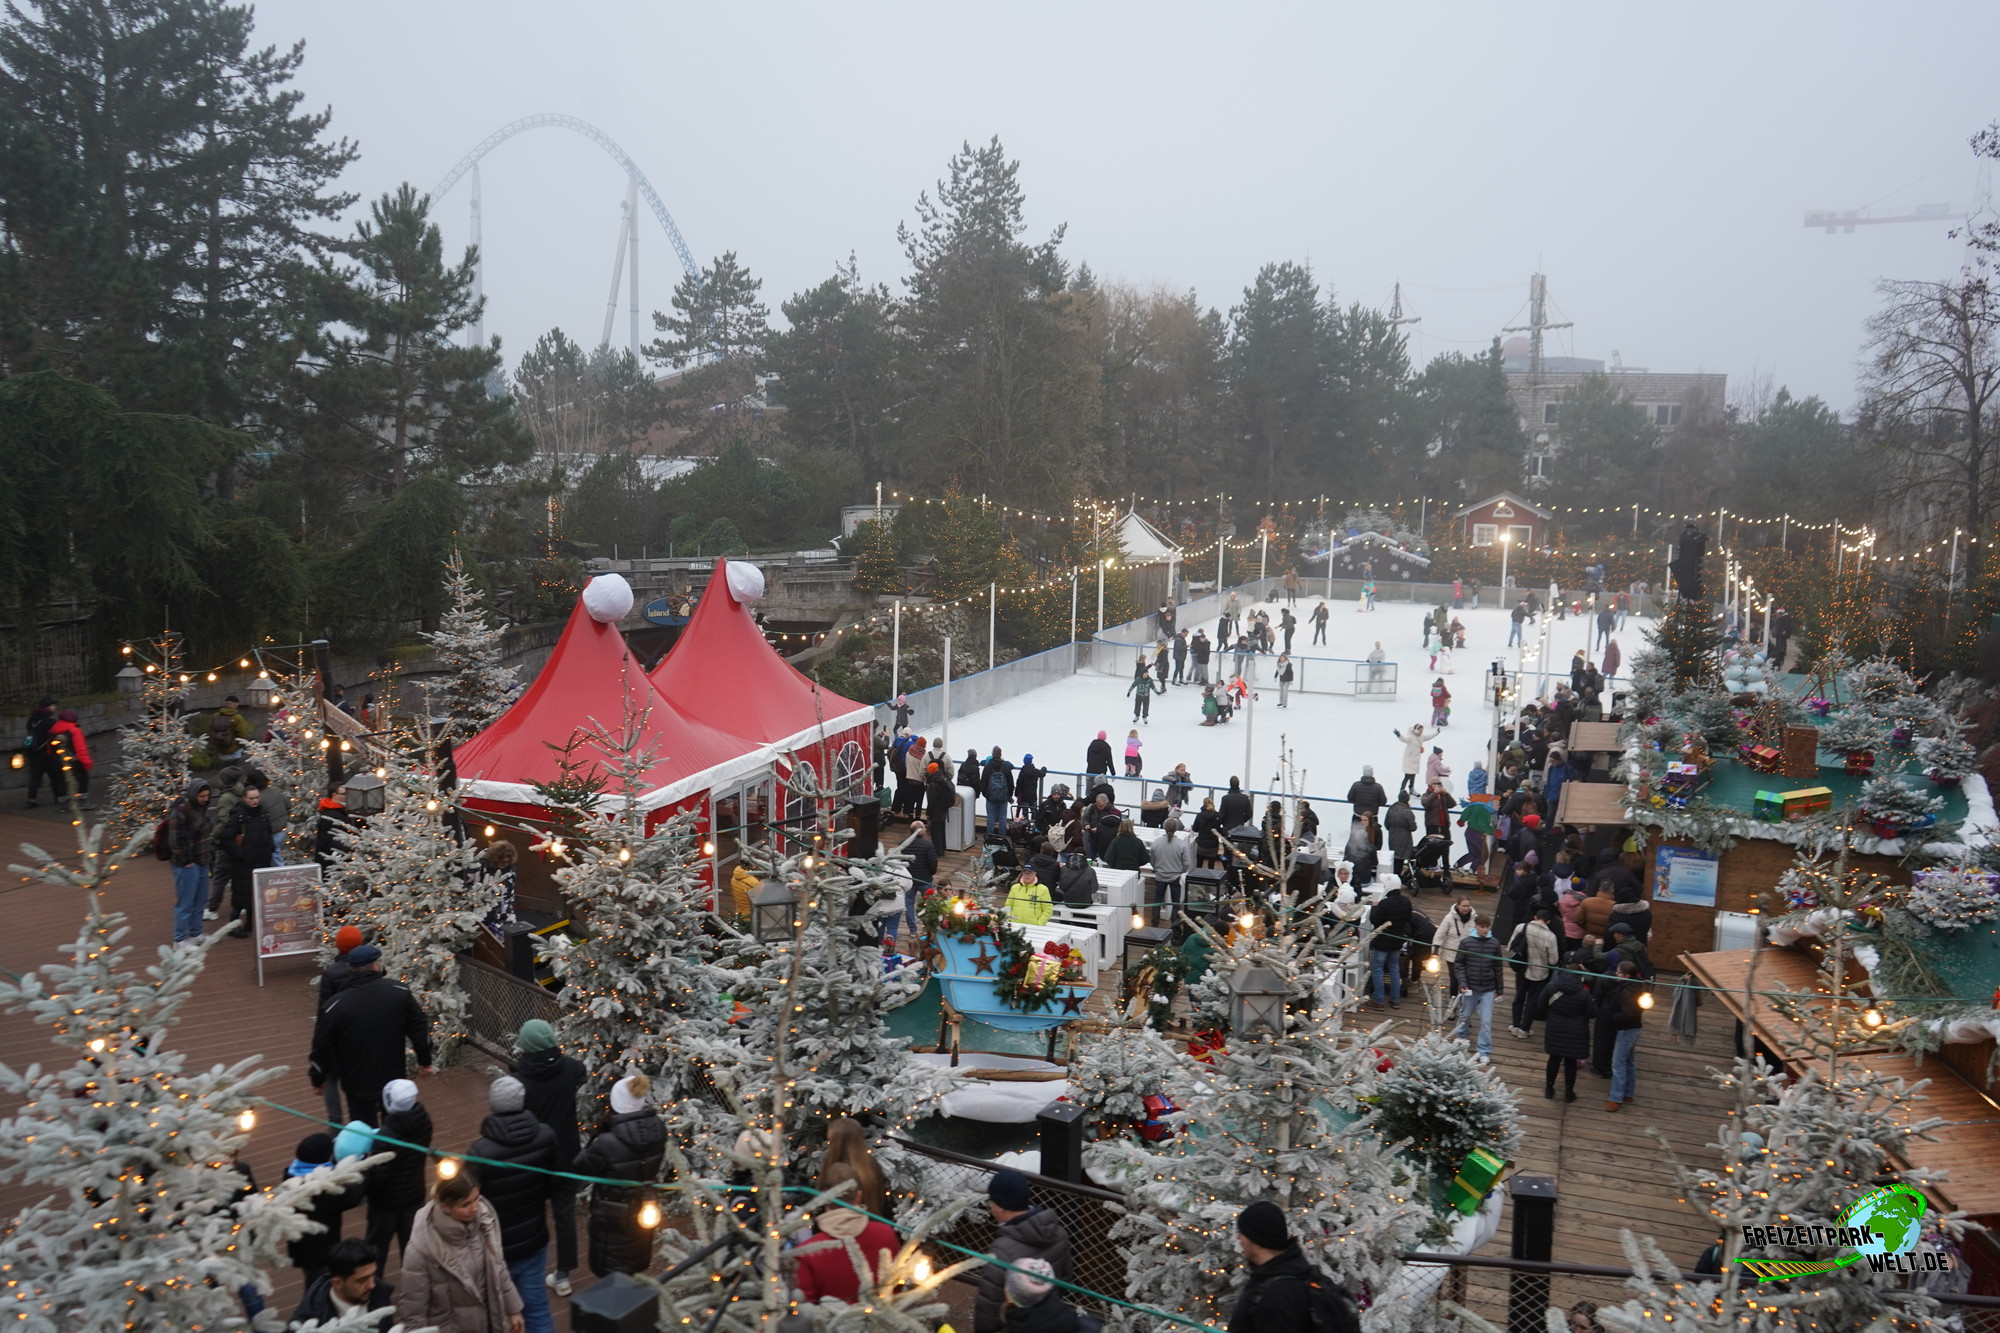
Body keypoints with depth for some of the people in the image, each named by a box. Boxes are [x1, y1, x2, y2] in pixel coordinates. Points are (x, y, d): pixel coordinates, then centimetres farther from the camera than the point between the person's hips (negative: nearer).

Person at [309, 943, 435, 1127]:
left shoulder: (335, 1006, -15)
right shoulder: (400, 992, -11)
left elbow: (322, 1048, -8)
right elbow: (420, 1028, -5)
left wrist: (317, 1078, 9)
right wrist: (424, 1060, 9)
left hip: (358, 1085, -2)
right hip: (393, 1082, 2)